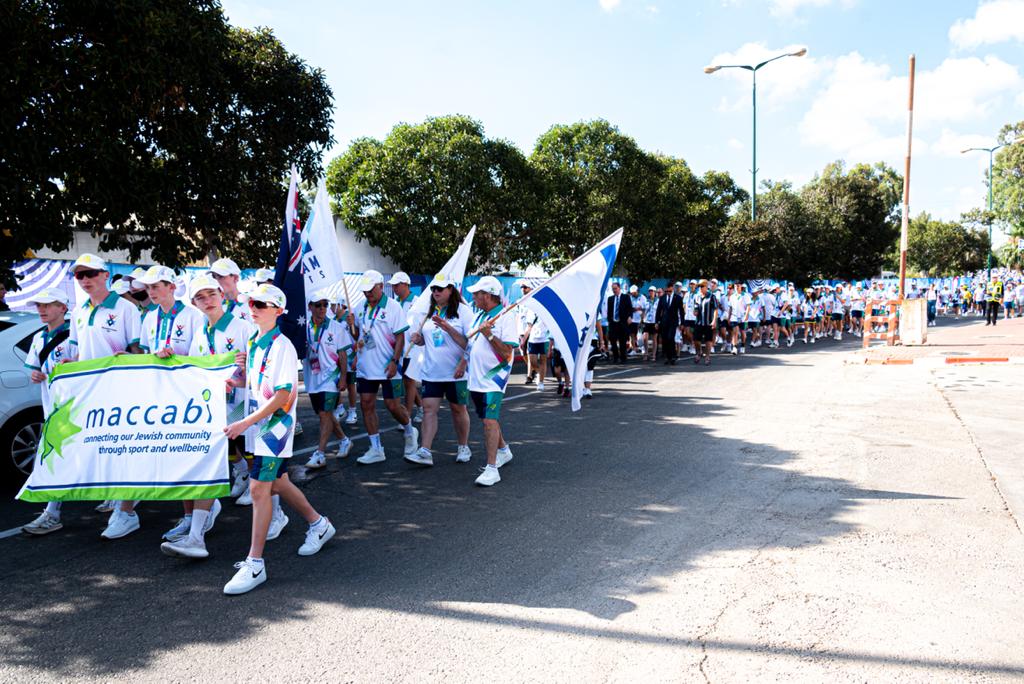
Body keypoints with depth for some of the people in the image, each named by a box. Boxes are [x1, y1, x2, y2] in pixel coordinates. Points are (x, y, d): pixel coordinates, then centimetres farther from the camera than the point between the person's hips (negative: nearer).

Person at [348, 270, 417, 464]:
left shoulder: (392, 307, -9)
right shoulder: (362, 308, 9)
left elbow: (400, 337, -11)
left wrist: (395, 361, -19)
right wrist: (352, 325, -3)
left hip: (387, 367, -6)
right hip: (366, 366, 6)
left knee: (393, 405, -2)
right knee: (367, 405, 4)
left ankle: (409, 432, 29)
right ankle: (376, 450, 13)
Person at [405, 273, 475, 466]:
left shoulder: (462, 310, -6)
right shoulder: (429, 312, 11)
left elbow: (471, 342, -12)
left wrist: (449, 328, -24)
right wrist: (418, 339, -1)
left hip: (455, 372, -4)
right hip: (431, 371, 4)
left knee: (458, 409, 9)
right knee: (429, 409, -4)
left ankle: (463, 447, 25)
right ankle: (425, 451, -5)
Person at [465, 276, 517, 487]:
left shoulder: (505, 318, -12)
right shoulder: (479, 317, 15)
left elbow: (507, 353, -17)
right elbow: (469, 344, 20)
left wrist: (489, 334, -23)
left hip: (493, 378, -9)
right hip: (476, 378, 9)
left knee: (490, 421, -15)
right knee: (489, 419, 19)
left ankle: (492, 468, -14)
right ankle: (503, 451, 39)